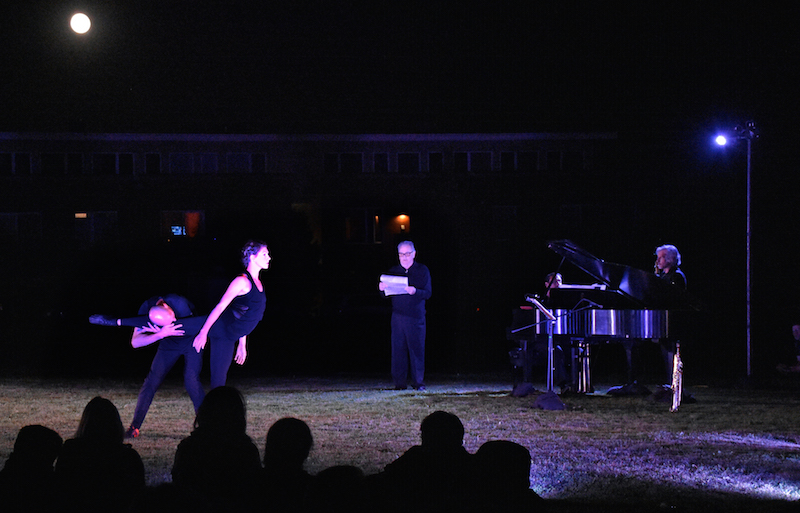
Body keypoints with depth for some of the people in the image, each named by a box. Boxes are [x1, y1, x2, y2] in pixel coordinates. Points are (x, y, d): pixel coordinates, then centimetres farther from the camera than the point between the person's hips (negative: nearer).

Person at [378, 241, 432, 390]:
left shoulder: (422, 271, 7)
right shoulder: (393, 271, 15)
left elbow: (428, 293, -1)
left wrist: (415, 291, -21)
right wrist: (382, 289, -9)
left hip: (416, 316, -2)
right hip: (398, 315, 2)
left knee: (417, 349, -2)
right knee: (398, 349, -1)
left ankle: (418, 382, 5)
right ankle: (400, 382, 5)